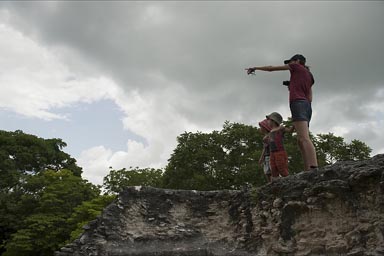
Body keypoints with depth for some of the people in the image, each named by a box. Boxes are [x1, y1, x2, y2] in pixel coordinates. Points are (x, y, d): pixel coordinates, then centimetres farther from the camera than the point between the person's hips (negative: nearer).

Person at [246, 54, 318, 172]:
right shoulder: (309, 76, 29)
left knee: (304, 139, -21)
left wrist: (255, 68, 23)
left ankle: (314, 169, -34)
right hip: (307, 106, 8)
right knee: (301, 141, 1)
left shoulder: (297, 67, 11)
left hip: (298, 103, -8)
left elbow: (271, 68, 13)